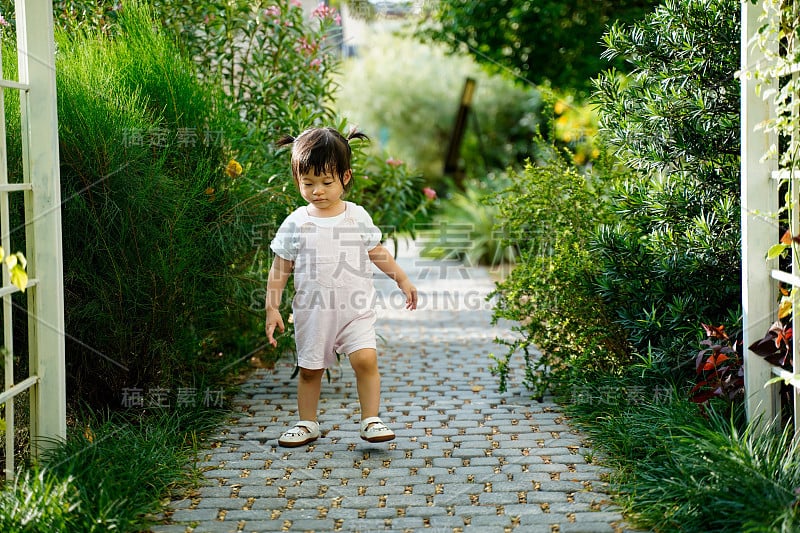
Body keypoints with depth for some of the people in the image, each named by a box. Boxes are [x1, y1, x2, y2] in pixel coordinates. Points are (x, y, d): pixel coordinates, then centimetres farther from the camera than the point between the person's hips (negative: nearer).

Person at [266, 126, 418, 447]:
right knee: (309, 369, 9)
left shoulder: (358, 217, 0)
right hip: (312, 311, 0)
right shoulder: (296, 224, -3)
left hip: (355, 309, 0)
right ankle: (307, 424, 27)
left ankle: (371, 421, -4)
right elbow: (280, 267, 2)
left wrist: (402, 279, 17)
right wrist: (272, 307, -3)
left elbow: (376, 251, 15)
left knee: (366, 359, -16)